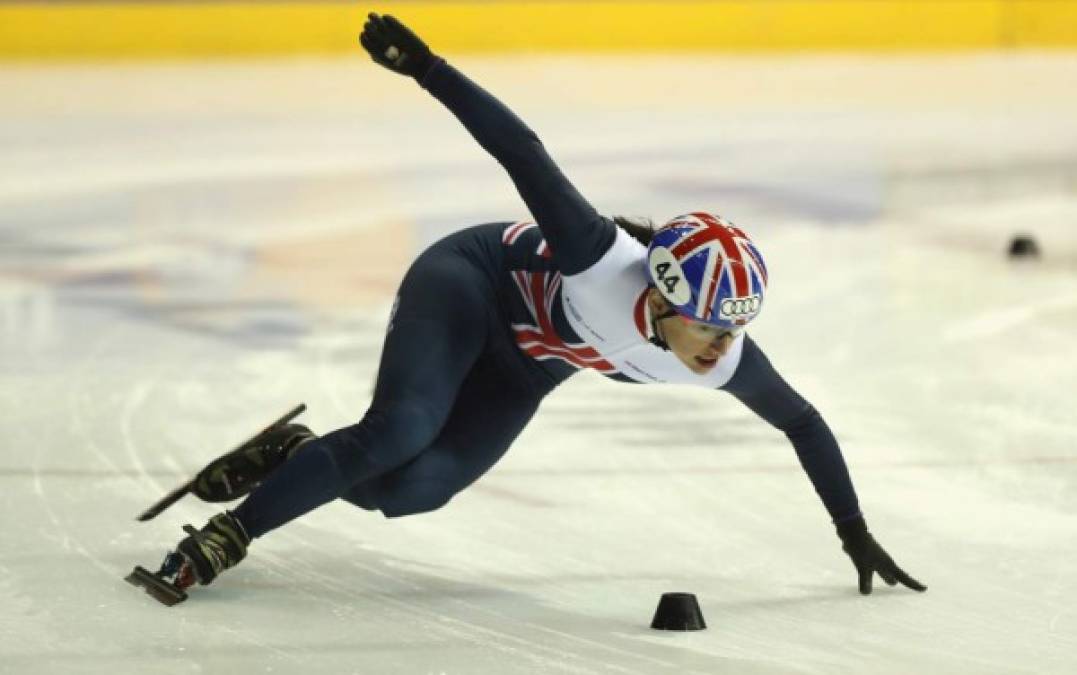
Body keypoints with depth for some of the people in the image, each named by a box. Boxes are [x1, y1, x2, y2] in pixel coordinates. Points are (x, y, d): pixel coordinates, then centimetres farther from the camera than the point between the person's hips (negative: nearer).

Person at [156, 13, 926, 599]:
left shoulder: (724, 360, -24)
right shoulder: (602, 263, -39)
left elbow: (804, 423, -7)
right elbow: (522, 150, -39)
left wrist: (856, 534, -1)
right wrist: (425, 66, -45)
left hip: (521, 368, 6)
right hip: (472, 281, -5)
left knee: (405, 489, -12)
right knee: (399, 431, -30)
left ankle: (292, 454, 15)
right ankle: (225, 534, -18)